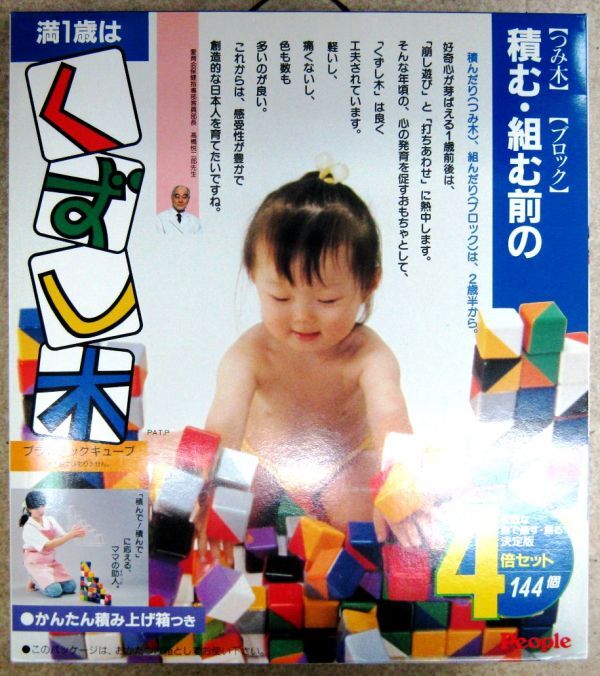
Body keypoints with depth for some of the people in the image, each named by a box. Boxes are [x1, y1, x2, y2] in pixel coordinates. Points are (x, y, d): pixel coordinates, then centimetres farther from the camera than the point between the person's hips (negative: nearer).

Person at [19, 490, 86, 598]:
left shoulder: (50, 520, -1)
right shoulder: (29, 528, -17)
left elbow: (62, 537, -6)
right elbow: (48, 545, -25)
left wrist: (73, 533, -28)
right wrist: (70, 535, -33)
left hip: (51, 561, 6)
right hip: (36, 563, -5)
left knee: (71, 587, -9)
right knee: (55, 591, -23)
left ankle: (43, 580, 14)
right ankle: (36, 582, 7)